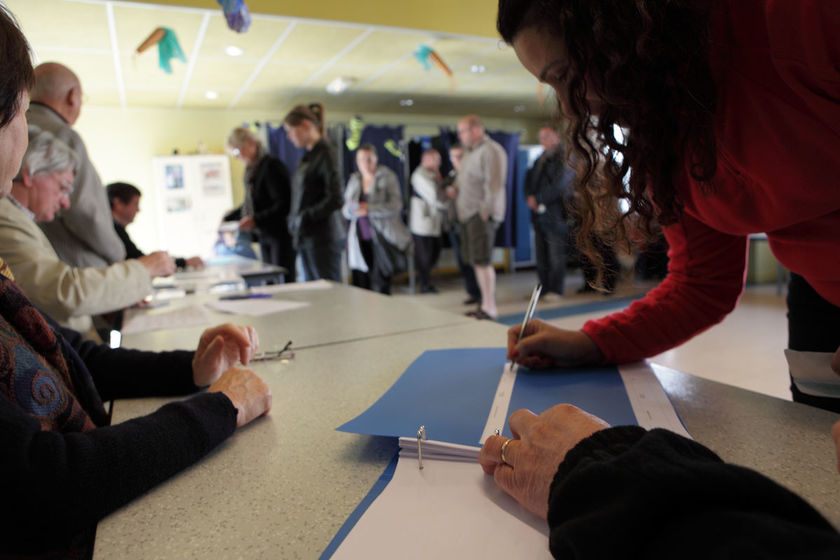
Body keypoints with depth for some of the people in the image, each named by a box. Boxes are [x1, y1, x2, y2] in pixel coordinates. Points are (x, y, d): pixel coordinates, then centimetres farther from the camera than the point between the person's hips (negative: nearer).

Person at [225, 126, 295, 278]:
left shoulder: (272, 166, -13)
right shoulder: (251, 169, 11)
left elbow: (283, 204, -17)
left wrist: (256, 220, -20)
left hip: (281, 233, -8)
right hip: (264, 235, 8)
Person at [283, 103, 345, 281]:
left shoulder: (324, 155, -10)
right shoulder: (308, 156, 14)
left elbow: (335, 200, -17)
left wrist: (304, 218, -13)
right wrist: (294, 221, 5)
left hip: (323, 238, -8)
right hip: (307, 238, 8)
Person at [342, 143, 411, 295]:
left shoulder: (387, 177, 2)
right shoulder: (354, 180, 16)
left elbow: (395, 206, -10)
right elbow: (345, 210, 15)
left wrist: (369, 209, -20)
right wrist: (351, 209, -9)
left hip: (382, 239, -4)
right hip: (360, 240, 4)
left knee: (380, 288, -7)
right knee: (361, 285, 0)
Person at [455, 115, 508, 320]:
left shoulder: (491, 151, -9)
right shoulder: (470, 152, 21)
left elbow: (494, 184, -16)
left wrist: (486, 211, -19)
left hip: (482, 214, -9)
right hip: (468, 214, 9)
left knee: (482, 261, -10)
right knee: (476, 261, 10)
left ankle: (490, 307, -3)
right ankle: (485, 304, 18)